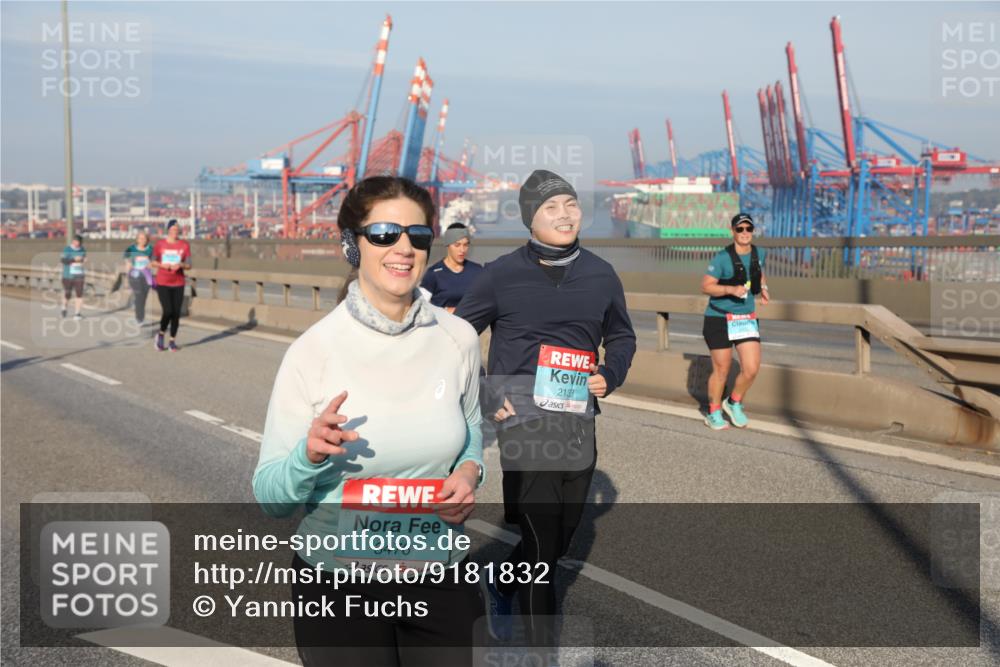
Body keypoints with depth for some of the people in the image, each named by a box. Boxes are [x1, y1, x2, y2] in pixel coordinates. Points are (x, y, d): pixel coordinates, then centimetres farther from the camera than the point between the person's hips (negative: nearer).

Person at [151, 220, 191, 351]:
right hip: (162, 283, -2)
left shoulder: (184, 245, 1)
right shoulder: (160, 244, 0)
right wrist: (162, 265, -13)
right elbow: (153, 262, 7)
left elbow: (189, 265, 2)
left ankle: (172, 341, 15)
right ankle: (161, 334, 14)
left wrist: (181, 265, -19)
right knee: (168, 311, -14)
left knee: (176, 313, 1)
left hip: (178, 284, 2)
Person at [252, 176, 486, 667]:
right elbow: (270, 496, -9)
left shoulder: (458, 338, -6)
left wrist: (469, 472, -8)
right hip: (339, 582, -2)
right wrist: (310, 455, -29)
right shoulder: (313, 350, -14)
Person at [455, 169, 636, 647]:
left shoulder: (601, 275, 7)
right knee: (541, 541, -6)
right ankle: (542, 646, 10)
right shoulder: (502, 275, -4)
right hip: (524, 422, -4)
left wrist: (610, 374, 0)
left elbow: (621, 336, 20)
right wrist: (486, 397, -5)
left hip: (579, 423, 5)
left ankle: (503, 586, 45)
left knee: (560, 538, 15)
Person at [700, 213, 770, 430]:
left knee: (751, 369, -3)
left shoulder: (759, 253, 4)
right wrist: (731, 289, -26)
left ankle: (734, 404, 24)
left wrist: (763, 288, 10)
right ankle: (714, 414, 23)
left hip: (747, 318, 5)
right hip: (719, 319, -5)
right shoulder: (722, 258, -14)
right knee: (721, 370, 3)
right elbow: (706, 286, -15)